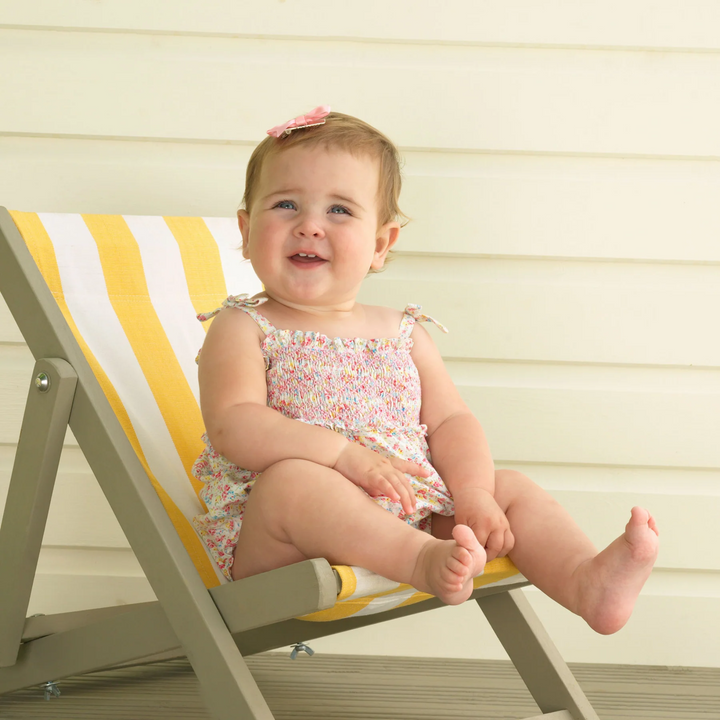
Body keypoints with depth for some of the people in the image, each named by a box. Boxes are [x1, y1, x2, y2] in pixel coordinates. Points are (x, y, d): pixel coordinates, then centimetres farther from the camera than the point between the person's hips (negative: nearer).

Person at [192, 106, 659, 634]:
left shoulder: (403, 334, 17)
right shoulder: (243, 329, 2)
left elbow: (451, 422, 11)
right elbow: (234, 427, -13)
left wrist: (474, 492, -10)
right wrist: (344, 453, -25)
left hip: (415, 517, 5)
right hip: (273, 545, -5)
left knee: (512, 488, -6)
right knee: (292, 479, -35)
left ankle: (587, 582, -33)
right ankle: (429, 562, -54)